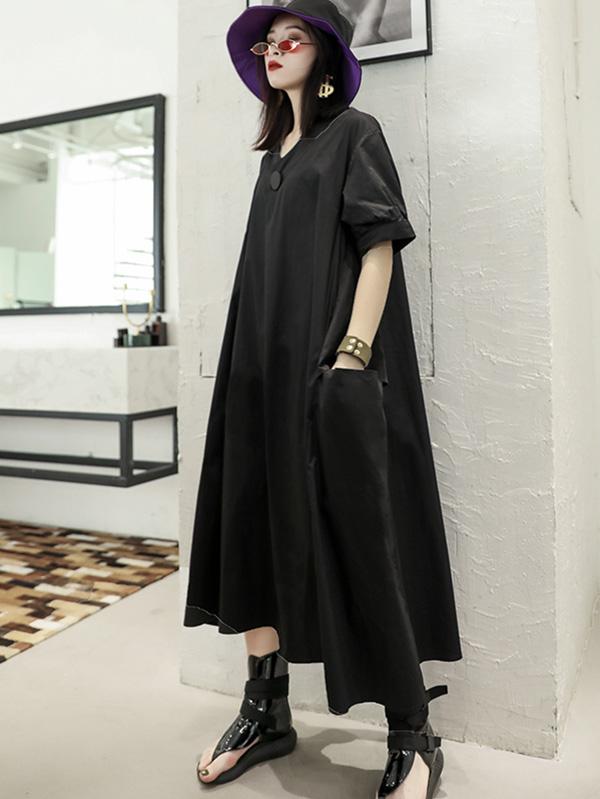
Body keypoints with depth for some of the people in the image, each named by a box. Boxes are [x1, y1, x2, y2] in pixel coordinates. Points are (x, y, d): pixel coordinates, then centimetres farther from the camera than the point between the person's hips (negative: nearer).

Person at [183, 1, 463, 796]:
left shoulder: (355, 133, 4)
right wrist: (250, 365, 13)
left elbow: (380, 247, -8)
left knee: (356, 534, -7)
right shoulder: (276, 151, 22)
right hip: (265, 365, 8)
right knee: (255, 521, 6)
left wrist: (351, 358, -19)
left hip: (331, 363, -7)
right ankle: (266, 710, 21)